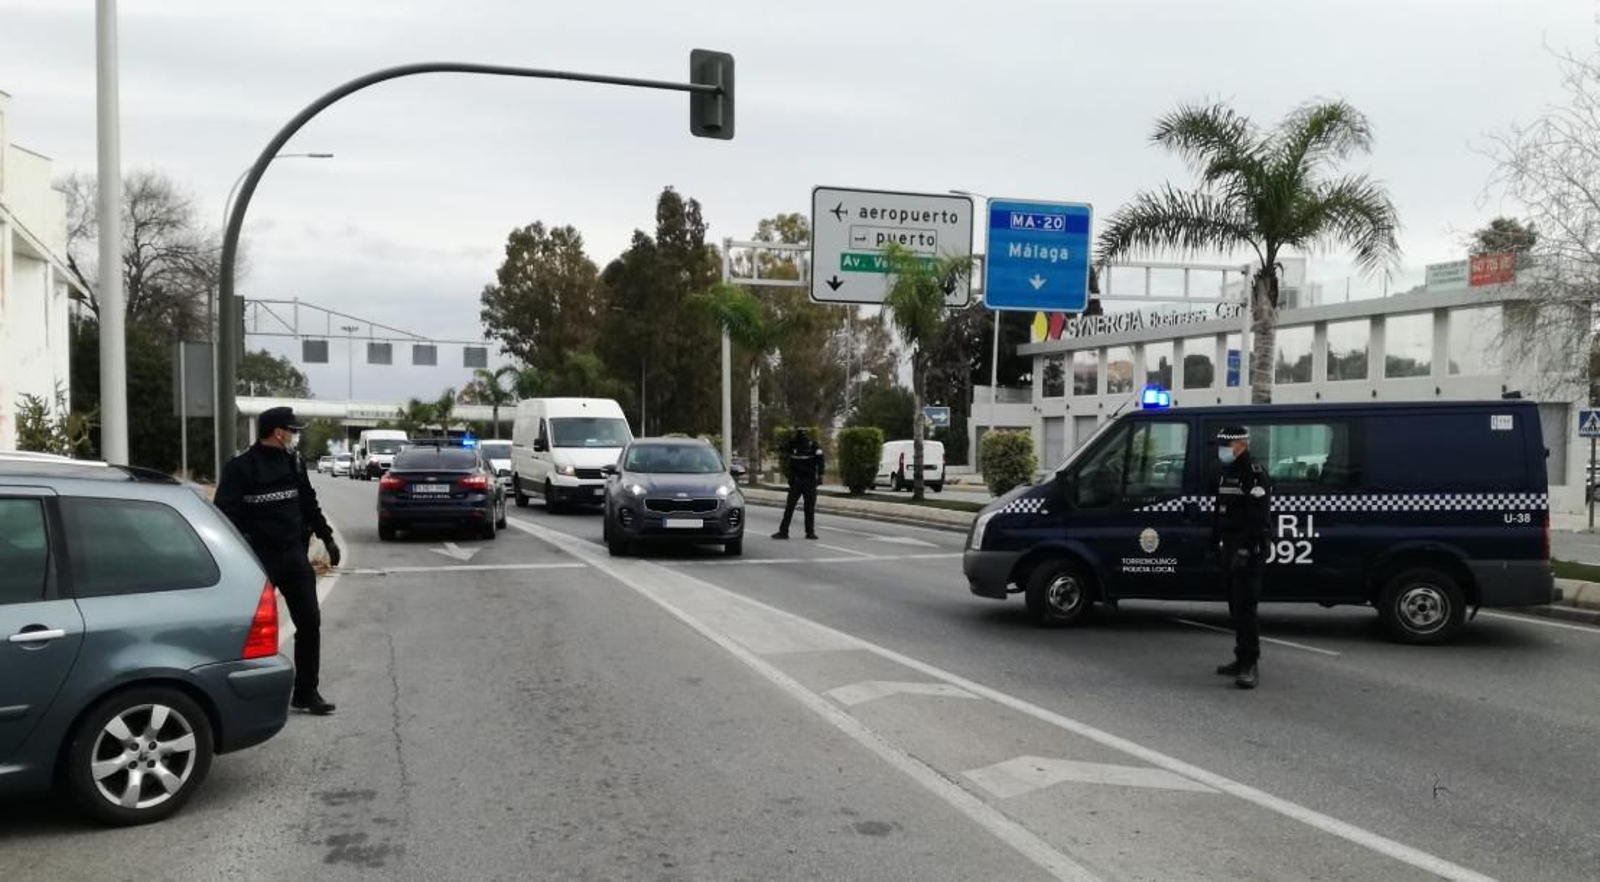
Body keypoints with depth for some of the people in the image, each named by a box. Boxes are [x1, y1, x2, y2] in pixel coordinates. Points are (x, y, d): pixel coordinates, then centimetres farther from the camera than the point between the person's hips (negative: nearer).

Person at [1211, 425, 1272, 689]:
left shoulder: (1255, 474, -13)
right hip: (1230, 548, 10)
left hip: (1248, 550, -10)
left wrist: (1245, 550, -26)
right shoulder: (1227, 474, 18)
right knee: (1235, 605, 13)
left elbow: (1258, 517, -21)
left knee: (1245, 605, -13)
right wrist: (1216, 542, 20)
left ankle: (1250, 666, -13)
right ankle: (1243, 660, 22)